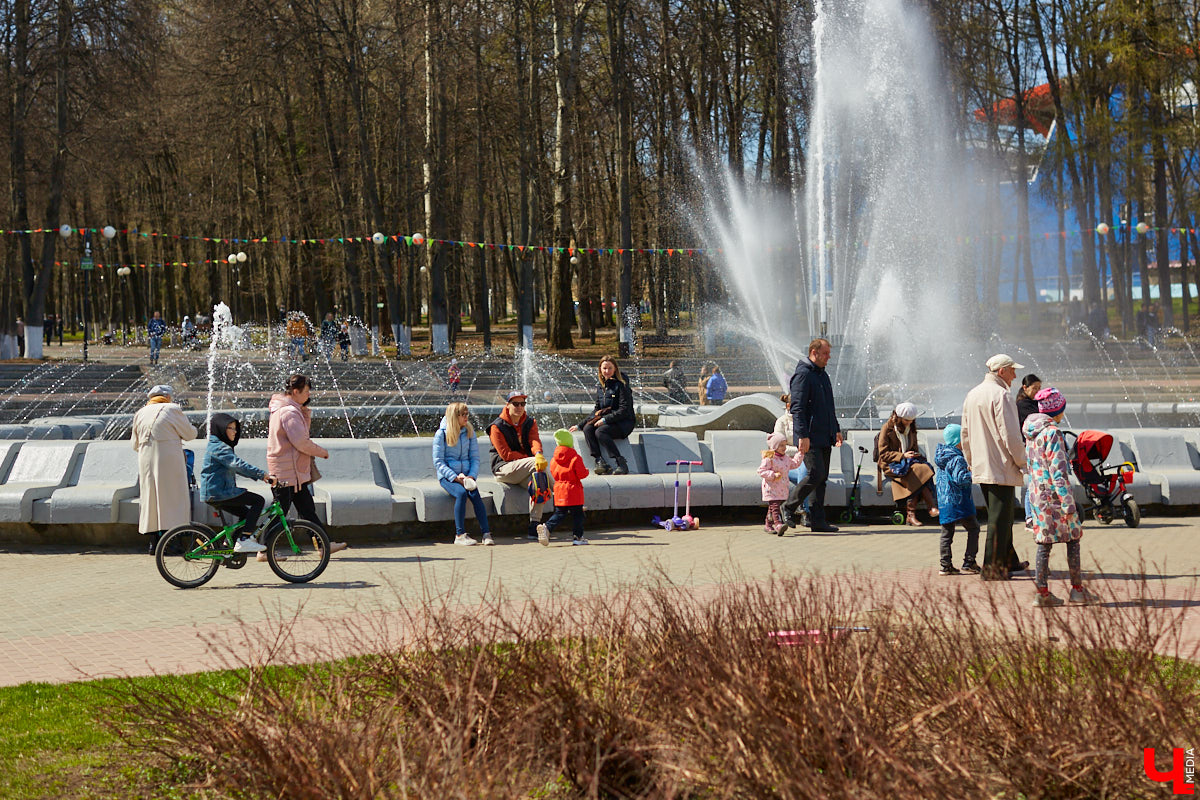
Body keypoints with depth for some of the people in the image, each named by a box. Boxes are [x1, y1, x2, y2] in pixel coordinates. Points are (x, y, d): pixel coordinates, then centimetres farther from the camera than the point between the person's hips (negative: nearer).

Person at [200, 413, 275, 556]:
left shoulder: (220, 447, 21)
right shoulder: (218, 448, -14)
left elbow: (237, 467, 25)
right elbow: (238, 464, -26)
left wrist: (261, 476, 16)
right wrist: (263, 474, -31)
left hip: (213, 494, 11)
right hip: (218, 492, -11)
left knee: (246, 514, 21)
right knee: (258, 500, -11)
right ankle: (244, 540, -14)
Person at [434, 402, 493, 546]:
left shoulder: (469, 432, 9)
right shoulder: (441, 434, -2)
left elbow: (475, 458, 10)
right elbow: (438, 462, -5)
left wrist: (471, 476, -9)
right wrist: (455, 477, -16)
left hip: (466, 475, 3)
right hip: (447, 476, -3)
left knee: (474, 494, -27)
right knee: (461, 493, -32)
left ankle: (486, 533, -30)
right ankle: (460, 535, -28)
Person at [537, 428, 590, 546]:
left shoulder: (554, 460, 4)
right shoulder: (575, 458, -10)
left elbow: (554, 474, 11)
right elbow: (582, 474, -12)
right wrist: (586, 471, 10)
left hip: (559, 491, 5)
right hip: (573, 491, -5)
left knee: (559, 514, 11)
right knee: (577, 514, 5)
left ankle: (547, 528, -10)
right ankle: (577, 536, 6)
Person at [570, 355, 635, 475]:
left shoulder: (621, 386, -7)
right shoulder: (600, 388, 15)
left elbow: (624, 410, -14)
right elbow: (596, 411, 20)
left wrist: (605, 419, -21)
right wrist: (580, 425, 12)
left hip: (624, 423, -6)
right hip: (605, 421, 6)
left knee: (600, 432, -32)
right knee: (587, 428, -22)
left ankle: (621, 464, -33)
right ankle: (599, 461, -32)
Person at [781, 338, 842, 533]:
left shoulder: (823, 375, 19)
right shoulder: (803, 374, -11)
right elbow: (797, 408, -17)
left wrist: (836, 430, 22)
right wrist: (803, 435, -23)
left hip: (824, 437, 9)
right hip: (810, 437, -9)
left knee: (822, 478, 6)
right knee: (816, 474, -15)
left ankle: (817, 521, 7)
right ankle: (788, 508, 0)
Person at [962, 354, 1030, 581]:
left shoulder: (972, 395, 13)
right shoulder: (1001, 395, -15)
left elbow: (966, 433, 18)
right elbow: (1010, 435, -18)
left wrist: (971, 463, 25)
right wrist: (1023, 462, -8)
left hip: (981, 467, 9)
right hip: (1001, 468, -9)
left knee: (1001, 515, 19)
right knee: (999, 518, -5)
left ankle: (1009, 561, 28)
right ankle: (992, 569, -4)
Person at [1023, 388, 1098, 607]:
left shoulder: (1031, 433, 11)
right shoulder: (1052, 433, -15)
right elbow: (1058, 470, -19)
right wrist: (1068, 503, -19)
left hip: (1038, 494, 8)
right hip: (1055, 495, -8)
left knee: (1044, 542, 8)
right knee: (1073, 539, 4)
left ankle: (1042, 592, 5)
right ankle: (1077, 589, 8)